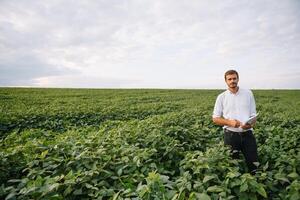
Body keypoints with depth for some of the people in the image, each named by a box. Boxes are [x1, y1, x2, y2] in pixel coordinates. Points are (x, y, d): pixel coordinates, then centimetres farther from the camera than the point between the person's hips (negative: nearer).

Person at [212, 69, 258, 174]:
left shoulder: (248, 93, 5)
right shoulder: (221, 97, 0)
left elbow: (253, 114, 8)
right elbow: (215, 118, 1)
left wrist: (251, 124, -15)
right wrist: (230, 122, -16)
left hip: (247, 133, 1)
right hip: (231, 134, -1)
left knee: (253, 163, 7)